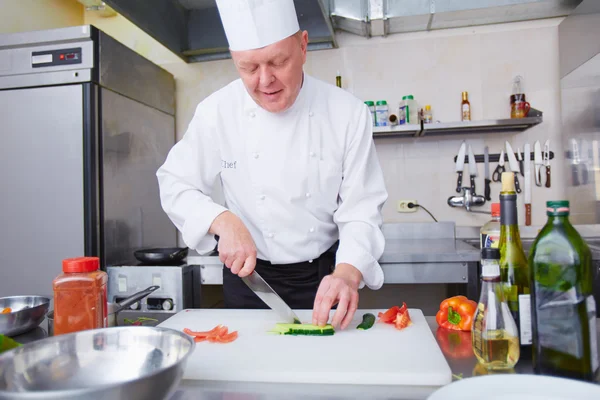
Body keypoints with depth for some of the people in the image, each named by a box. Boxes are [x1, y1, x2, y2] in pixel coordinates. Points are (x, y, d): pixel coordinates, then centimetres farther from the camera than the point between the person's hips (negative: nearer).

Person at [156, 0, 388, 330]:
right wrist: (223, 221, -23)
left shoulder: (348, 113, -14)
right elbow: (175, 183, -4)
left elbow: (361, 209, -14)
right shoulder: (217, 111, -13)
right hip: (248, 273, 1)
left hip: (323, 276, 0)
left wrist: (347, 274, -32)